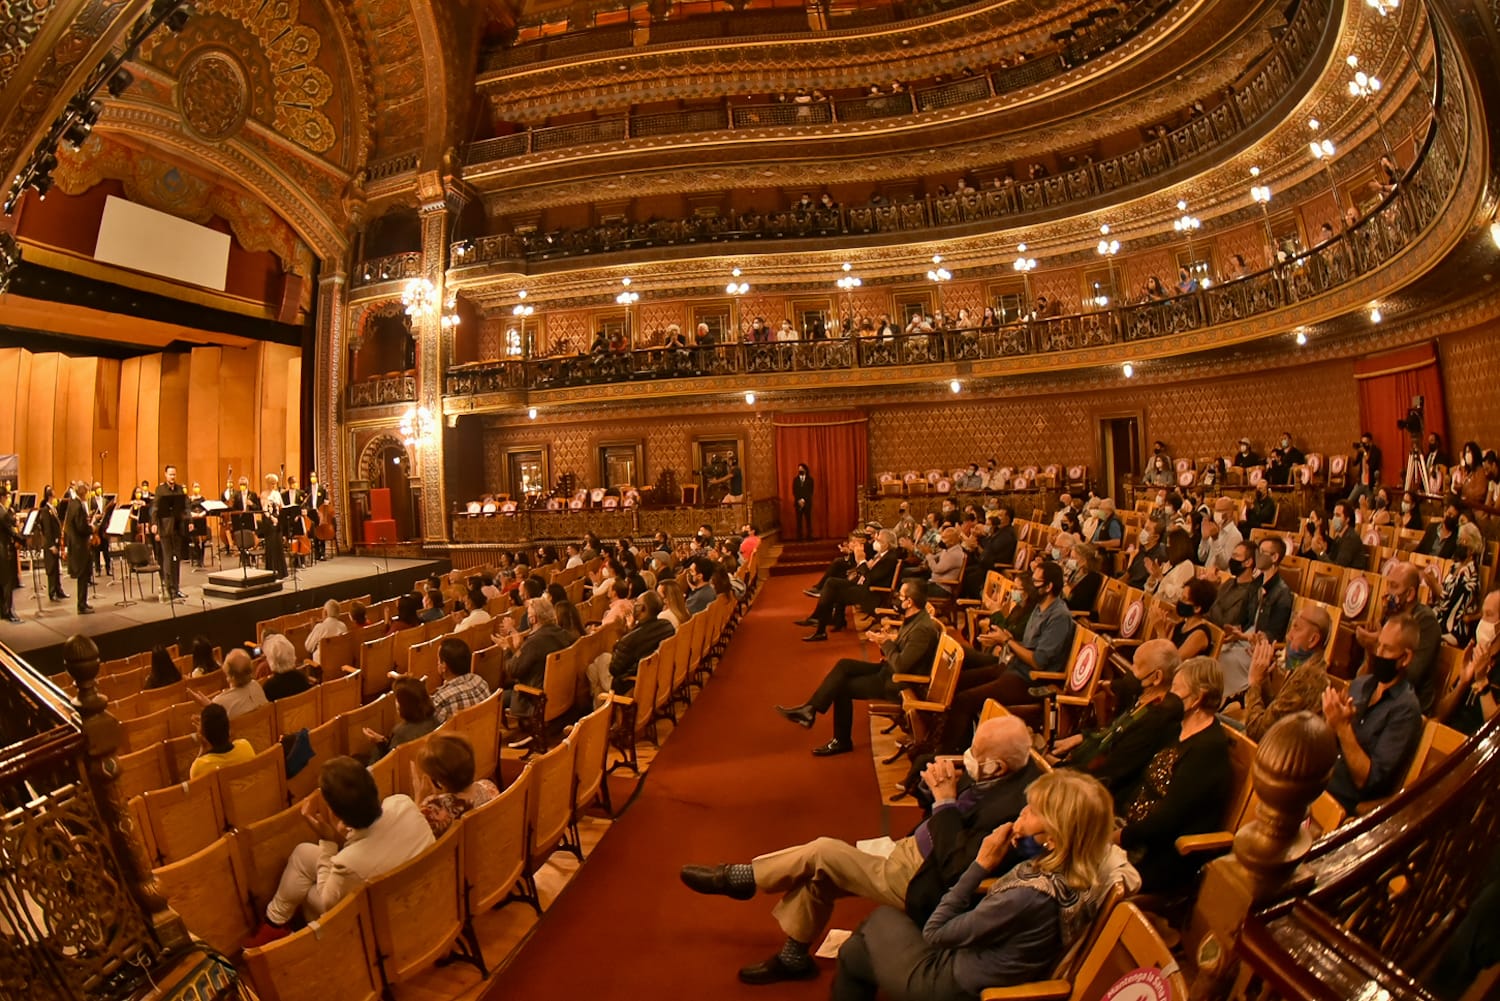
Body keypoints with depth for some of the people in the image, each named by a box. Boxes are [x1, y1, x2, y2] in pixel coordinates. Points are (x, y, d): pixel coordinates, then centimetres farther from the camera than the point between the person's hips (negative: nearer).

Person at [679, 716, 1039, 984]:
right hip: (909, 853, 8)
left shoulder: (1010, 809, -31)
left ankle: (740, 877, 13)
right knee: (817, 874, 6)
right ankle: (793, 957, 27)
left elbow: (955, 872, -31)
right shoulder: (999, 774, -5)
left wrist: (945, 799, -30)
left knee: (822, 852, -9)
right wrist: (939, 784, -17)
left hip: (922, 884, -8)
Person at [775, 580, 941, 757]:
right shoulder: (914, 617, 3)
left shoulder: (923, 629, -27)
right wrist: (887, 639, -6)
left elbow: (901, 666, -29)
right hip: (891, 669, 9)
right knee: (844, 665, 0)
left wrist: (887, 643, -16)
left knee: (843, 686, -6)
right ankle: (810, 709, 1)